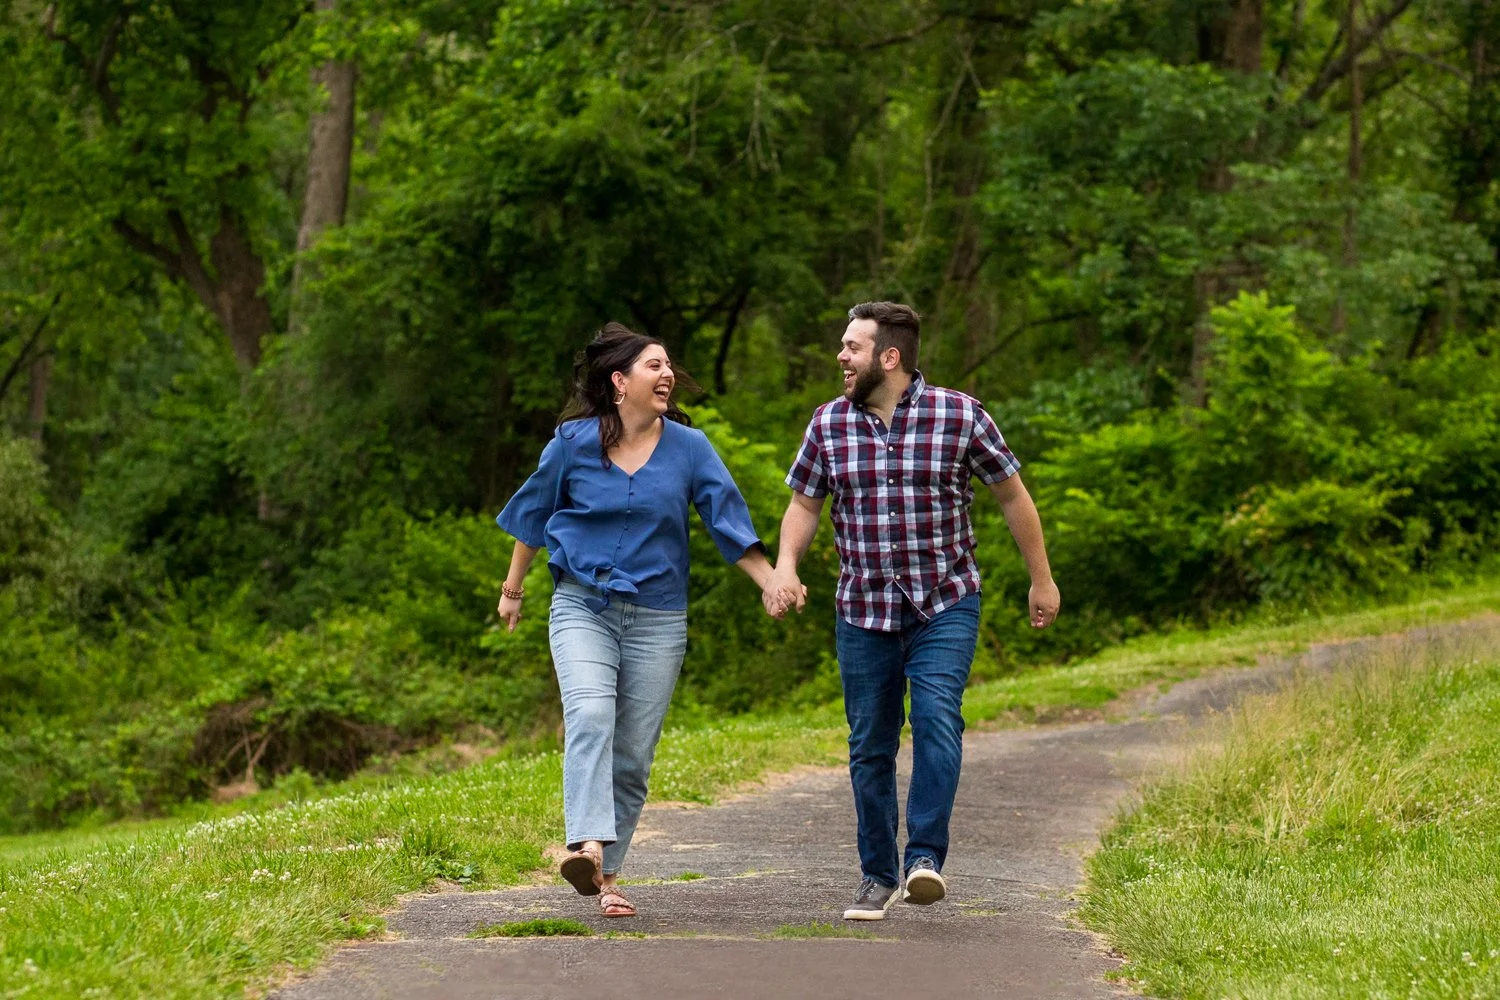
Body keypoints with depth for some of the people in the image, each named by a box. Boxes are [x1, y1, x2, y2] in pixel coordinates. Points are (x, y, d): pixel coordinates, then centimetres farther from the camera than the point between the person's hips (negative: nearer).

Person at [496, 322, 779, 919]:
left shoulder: (688, 447, 3)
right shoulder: (574, 442, 1)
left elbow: (728, 521, 3)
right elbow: (535, 512, 13)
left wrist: (773, 584, -8)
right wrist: (512, 589, 20)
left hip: (657, 617, 2)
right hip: (582, 606, -2)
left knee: (633, 752, 1)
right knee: (589, 716, -25)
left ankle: (606, 872, 11)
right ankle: (587, 846, -40)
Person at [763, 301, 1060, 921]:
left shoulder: (959, 416, -6)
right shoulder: (829, 424, 2)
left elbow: (1012, 496, 4)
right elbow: (804, 504, 11)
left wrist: (1041, 579, 8)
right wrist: (785, 564, -9)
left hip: (944, 606, -3)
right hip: (863, 611, 3)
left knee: (936, 717, -23)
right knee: (870, 748, 5)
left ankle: (926, 858, -24)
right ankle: (878, 875, 17)